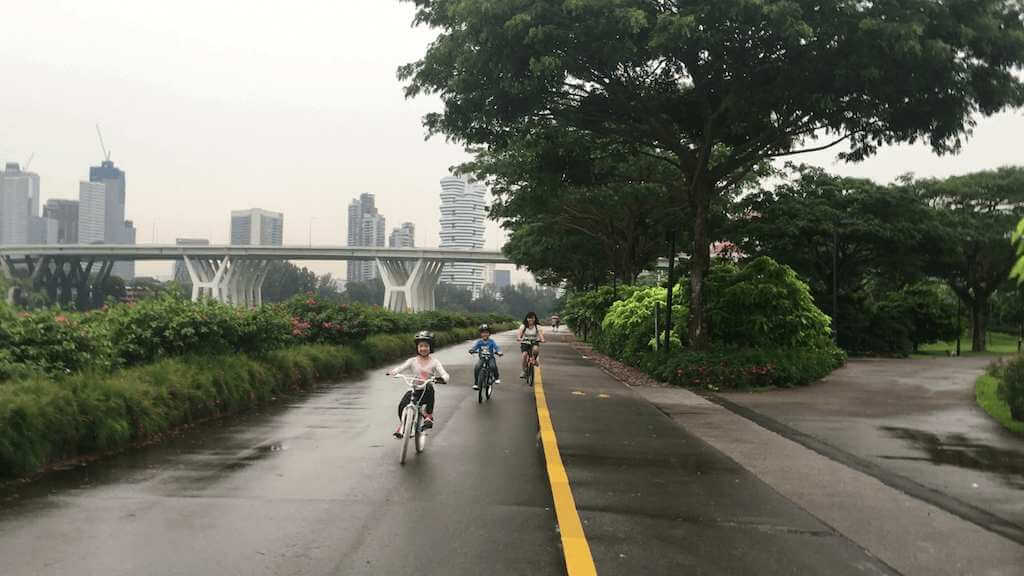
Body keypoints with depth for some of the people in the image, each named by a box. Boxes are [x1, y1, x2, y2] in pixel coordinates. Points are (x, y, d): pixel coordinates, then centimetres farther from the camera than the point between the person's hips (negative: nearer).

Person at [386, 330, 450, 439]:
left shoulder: (434, 362, 3)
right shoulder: (413, 361, 6)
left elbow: (445, 375, -9)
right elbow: (401, 368, -7)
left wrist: (442, 379, -33)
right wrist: (392, 371, -30)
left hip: (426, 392, -1)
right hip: (414, 390, 1)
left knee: (430, 387, -36)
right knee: (402, 405, -24)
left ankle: (429, 416, -19)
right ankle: (402, 425, 5)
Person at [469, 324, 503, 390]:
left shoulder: (491, 342, -4)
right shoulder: (479, 342, 0)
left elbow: (496, 347, -14)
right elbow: (475, 347, -11)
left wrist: (499, 352, -36)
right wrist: (471, 350, -35)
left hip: (490, 358, -1)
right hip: (482, 358, 1)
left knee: (493, 366, -30)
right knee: (476, 368, -22)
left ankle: (497, 378, -2)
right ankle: (476, 383, -8)